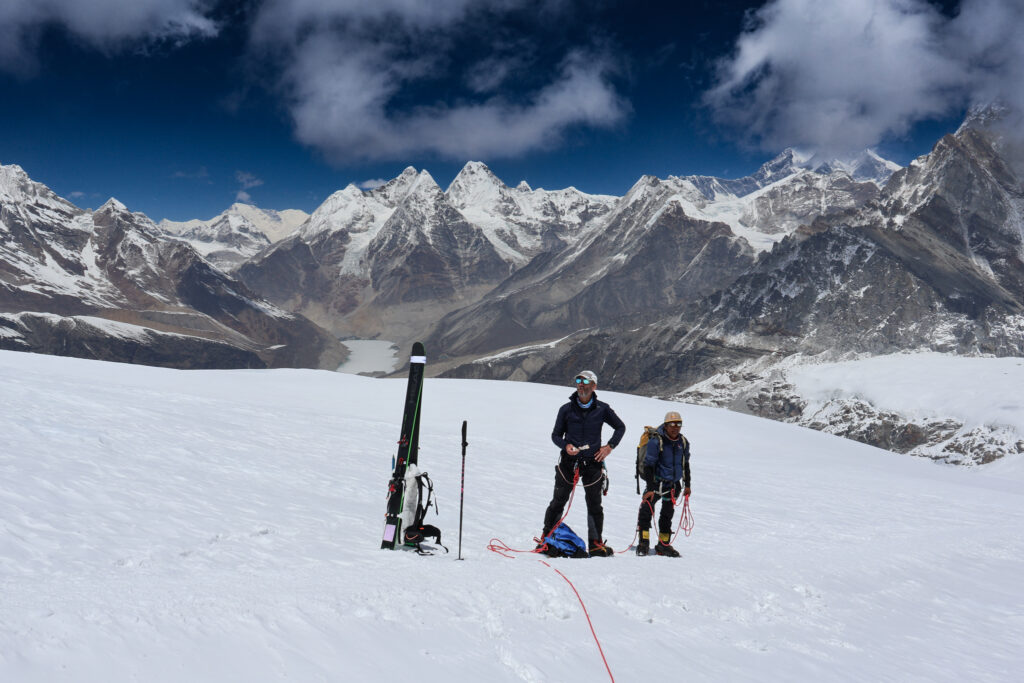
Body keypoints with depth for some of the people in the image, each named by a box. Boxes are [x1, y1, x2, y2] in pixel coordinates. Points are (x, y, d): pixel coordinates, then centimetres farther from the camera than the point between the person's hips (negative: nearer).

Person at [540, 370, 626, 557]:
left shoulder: (602, 409, 2)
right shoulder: (566, 409, 1)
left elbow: (620, 427, 15)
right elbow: (556, 434, 8)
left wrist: (609, 446, 3)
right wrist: (565, 445, -13)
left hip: (592, 463, 0)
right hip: (568, 462, 0)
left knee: (594, 505, 5)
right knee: (558, 502, 3)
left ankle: (596, 544, 14)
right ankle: (546, 539, 13)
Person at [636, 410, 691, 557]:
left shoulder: (683, 442, 2)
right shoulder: (656, 441, -16)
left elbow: (685, 464, 17)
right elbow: (648, 465, -16)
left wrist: (687, 484, 19)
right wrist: (650, 488, -21)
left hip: (674, 484, 5)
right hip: (657, 481, -5)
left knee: (668, 514, 12)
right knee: (647, 509, -16)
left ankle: (663, 544, 22)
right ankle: (643, 543, -8)